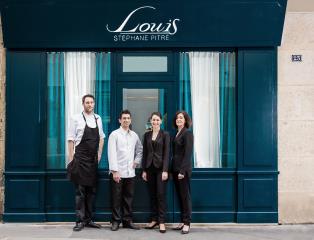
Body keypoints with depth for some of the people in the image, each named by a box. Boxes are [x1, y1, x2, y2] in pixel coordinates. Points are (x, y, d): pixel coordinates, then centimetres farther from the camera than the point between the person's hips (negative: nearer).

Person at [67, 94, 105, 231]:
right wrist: (71, 158, -9)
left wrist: (99, 154, 7)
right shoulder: (76, 119, -5)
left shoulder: (98, 119, 9)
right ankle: (80, 220, 6)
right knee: (80, 191, -1)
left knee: (92, 190, 9)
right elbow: (71, 139, -6)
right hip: (80, 158, -5)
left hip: (93, 159, 5)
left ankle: (88, 219, 19)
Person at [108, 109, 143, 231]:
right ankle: (116, 221, 12)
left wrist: (137, 161, 8)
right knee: (116, 198, 2)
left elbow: (140, 149, 24)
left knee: (128, 197, 9)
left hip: (130, 172, 4)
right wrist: (114, 171, -17)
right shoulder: (114, 134, -5)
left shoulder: (134, 135, 10)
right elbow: (112, 154, -11)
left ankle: (127, 220, 18)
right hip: (117, 172, -4)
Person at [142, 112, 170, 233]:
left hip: (160, 167, -4)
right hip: (150, 167, 4)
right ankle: (154, 219, 17)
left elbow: (166, 153, -7)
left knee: (161, 194, -3)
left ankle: (162, 221, 3)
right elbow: (144, 153, 9)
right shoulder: (146, 135, 9)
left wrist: (165, 170, -14)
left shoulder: (165, 134, -2)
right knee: (152, 195, 9)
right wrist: (144, 170, 4)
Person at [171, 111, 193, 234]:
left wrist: (182, 170, -20)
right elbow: (175, 153, 12)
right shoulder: (176, 134, 14)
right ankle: (183, 221, 17)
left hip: (183, 169, -7)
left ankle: (187, 223, 5)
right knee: (180, 196, 10)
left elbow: (188, 153, -15)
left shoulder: (188, 133, -8)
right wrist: (173, 169, 7)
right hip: (175, 168, 7)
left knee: (185, 196, -1)